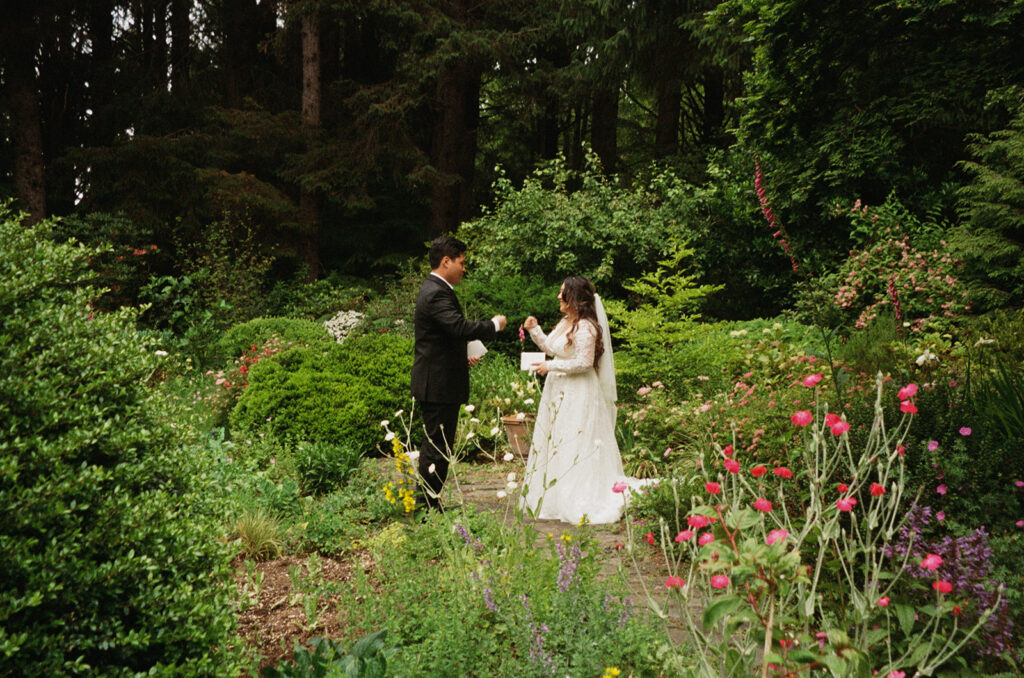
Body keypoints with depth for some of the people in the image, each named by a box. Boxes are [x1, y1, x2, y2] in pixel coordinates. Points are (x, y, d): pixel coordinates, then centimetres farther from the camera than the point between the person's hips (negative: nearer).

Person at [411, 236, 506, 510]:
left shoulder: (434, 290, 17)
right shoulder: (437, 294, -18)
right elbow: (461, 327, -31)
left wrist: (462, 357, 16)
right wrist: (494, 324, -16)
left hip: (436, 382, 11)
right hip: (439, 384, -11)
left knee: (435, 445, 16)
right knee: (437, 448, -5)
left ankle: (428, 504, 24)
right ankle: (429, 506, 2)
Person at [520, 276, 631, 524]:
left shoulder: (585, 327, -18)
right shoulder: (565, 322, 12)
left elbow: (584, 362, -22)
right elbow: (550, 348, 22)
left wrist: (551, 366, -15)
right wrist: (535, 330, 9)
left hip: (578, 394, -10)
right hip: (559, 392, 10)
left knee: (574, 445, -5)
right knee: (555, 441, 14)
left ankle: (579, 502, 5)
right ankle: (552, 496, 24)